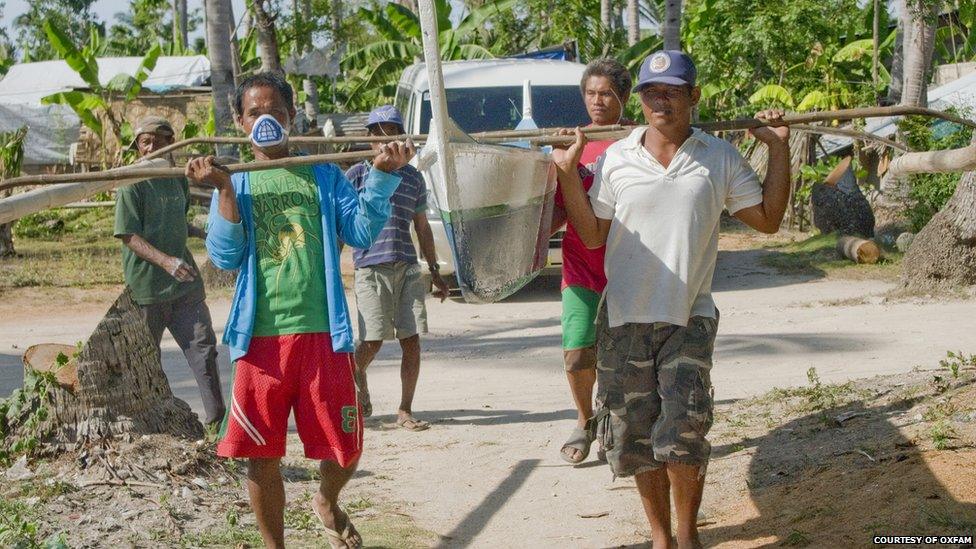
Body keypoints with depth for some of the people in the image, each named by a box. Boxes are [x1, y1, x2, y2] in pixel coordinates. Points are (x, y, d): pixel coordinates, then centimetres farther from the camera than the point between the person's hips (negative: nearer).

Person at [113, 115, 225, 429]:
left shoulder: (179, 181, 11)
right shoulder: (132, 185, -8)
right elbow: (128, 236, -15)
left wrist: (203, 234, 8)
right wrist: (165, 261, -28)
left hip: (185, 285, 5)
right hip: (146, 287, -5)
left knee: (204, 349, -2)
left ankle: (216, 419, 0)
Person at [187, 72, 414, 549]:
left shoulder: (322, 175, 9)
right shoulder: (236, 183, 8)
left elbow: (362, 233, 0)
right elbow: (225, 257, -3)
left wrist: (381, 176, -10)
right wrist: (225, 190, -13)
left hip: (322, 332, 0)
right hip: (261, 337, 0)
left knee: (345, 447, 6)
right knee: (262, 454, 4)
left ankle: (326, 502, 38)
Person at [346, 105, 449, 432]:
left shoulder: (412, 177, 15)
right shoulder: (357, 174, 3)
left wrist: (435, 272, 19)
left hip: (407, 268, 4)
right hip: (371, 267, -4)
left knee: (412, 341, -1)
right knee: (373, 341, -7)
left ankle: (405, 411, 9)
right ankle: (358, 379, 26)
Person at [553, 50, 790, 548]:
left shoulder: (720, 159, 4)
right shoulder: (616, 159, 4)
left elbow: (767, 219, 8)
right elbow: (592, 234, 9)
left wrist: (779, 152, 3)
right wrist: (567, 175, 0)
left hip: (689, 319, -1)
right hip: (624, 319, 2)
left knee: (683, 433, -12)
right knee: (636, 437, 7)